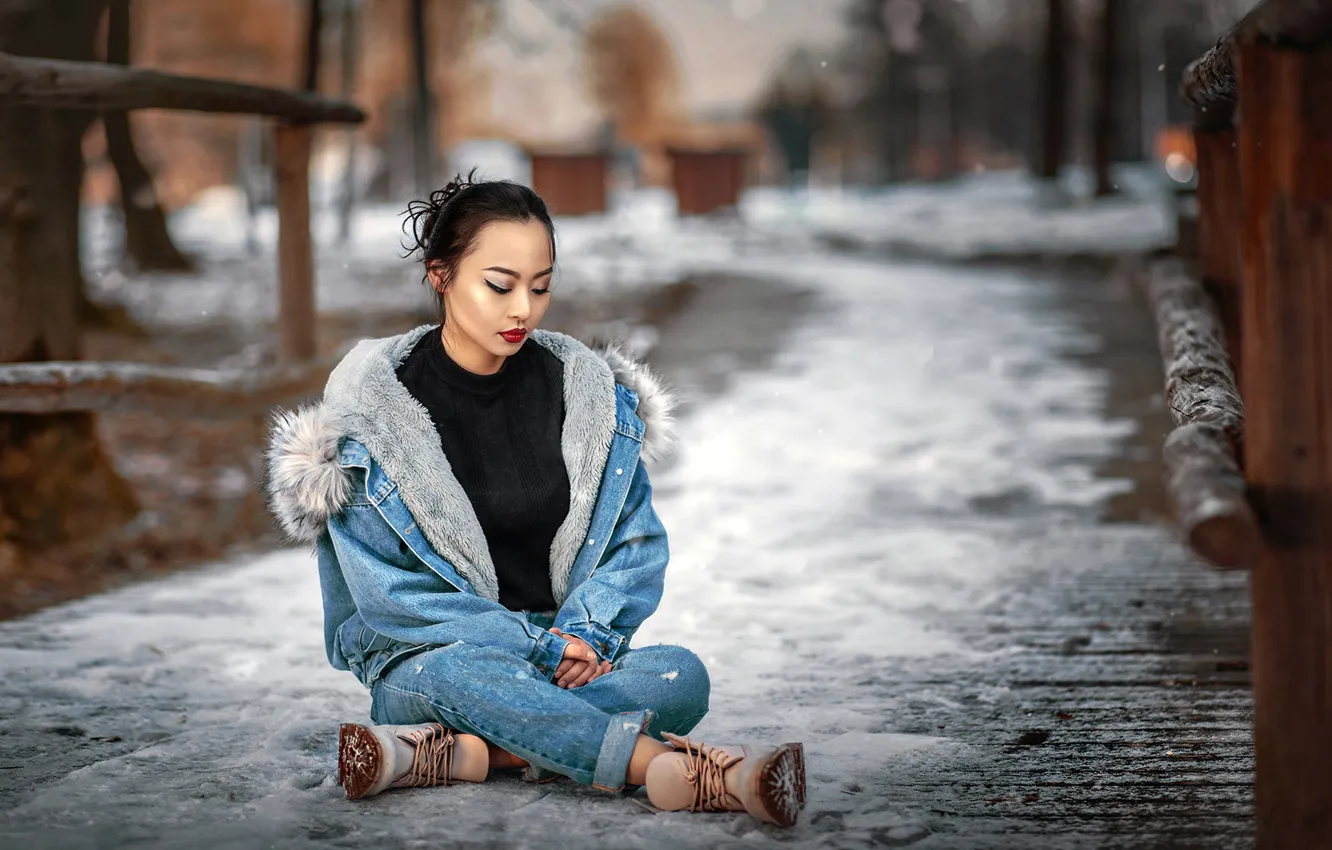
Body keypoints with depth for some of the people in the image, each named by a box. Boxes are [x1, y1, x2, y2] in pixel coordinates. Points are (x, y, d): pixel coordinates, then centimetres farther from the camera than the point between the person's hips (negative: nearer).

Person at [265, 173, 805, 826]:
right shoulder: (374, 403, -6)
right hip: (426, 658, -3)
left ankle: (448, 753, -36)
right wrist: (537, 649, -16)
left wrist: (582, 632, -12)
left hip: (562, 653, 4)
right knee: (465, 675, -39)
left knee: (682, 676, -28)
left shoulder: (584, 387, 4)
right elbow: (391, 592, -9)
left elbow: (637, 541, 8)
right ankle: (682, 772, -45)